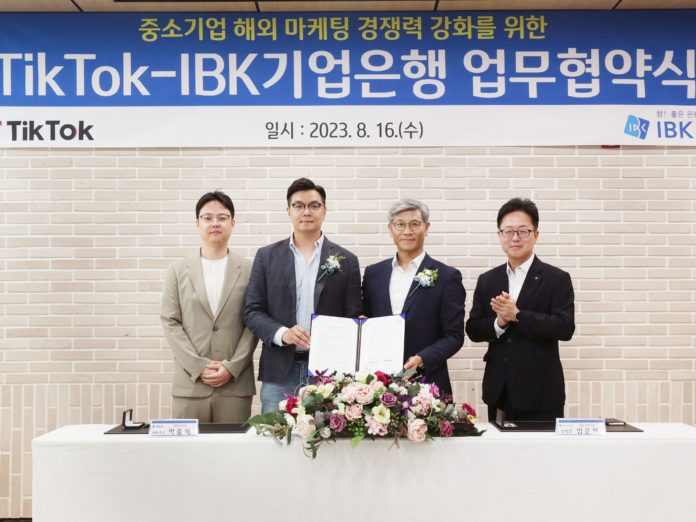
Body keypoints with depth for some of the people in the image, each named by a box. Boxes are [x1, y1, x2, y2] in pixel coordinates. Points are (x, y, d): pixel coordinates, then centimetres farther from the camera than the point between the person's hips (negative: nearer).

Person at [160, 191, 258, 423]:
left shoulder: (249, 271, 5)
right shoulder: (178, 270, 9)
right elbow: (170, 322, 3)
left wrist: (232, 367, -9)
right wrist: (199, 367, -7)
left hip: (236, 384, -1)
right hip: (189, 383, 1)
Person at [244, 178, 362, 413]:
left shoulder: (346, 261, 6)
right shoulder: (267, 256, 8)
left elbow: (353, 318, 5)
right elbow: (252, 311, 4)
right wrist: (281, 333, -14)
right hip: (279, 372, 1)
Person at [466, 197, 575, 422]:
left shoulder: (557, 279, -2)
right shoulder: (487, 281, 9)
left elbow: (565, 328, -13)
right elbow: (473, 330, 6)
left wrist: (516, 315, -19)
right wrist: (499, 323, -15)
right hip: (499, 391, 4)